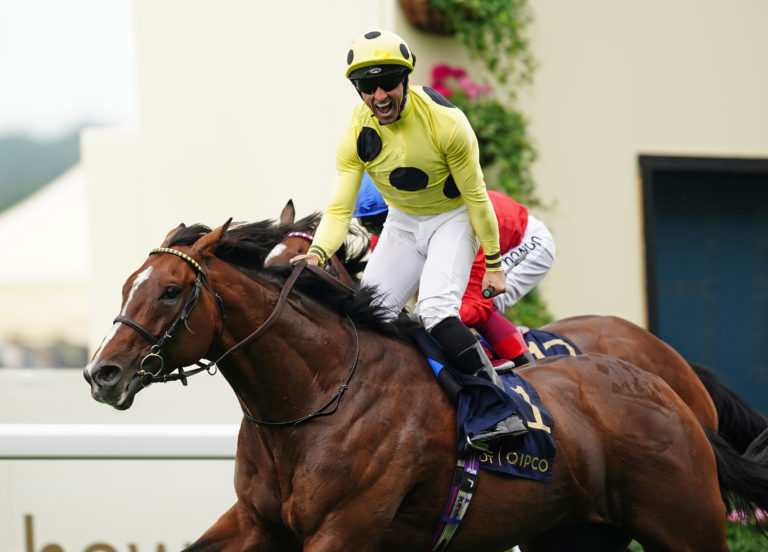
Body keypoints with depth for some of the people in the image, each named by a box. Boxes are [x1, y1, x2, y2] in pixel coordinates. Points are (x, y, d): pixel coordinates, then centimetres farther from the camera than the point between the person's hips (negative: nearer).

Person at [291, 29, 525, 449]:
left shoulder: (445, 122, -27)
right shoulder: (356, 135, -17)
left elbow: (475, 197, -17)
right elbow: (339, 209, -17)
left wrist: (493, 264, -12)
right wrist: (317, 252, -37)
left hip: (452, 217, -5)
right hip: (402, 222, 5)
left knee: (435, 311, -27)